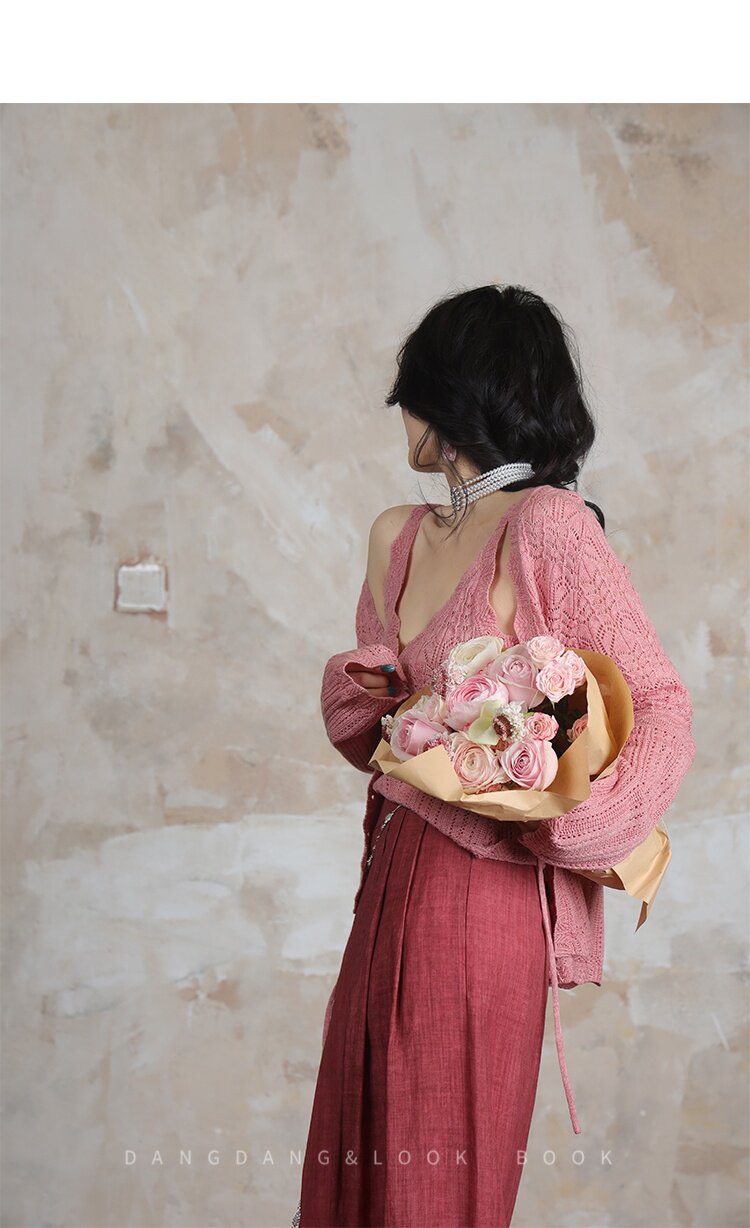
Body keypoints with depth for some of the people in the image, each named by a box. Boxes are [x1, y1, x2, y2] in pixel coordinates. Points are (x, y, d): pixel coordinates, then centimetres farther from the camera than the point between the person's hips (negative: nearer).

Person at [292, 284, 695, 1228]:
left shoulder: (549, 525, -12)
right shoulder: (398, 536, 12)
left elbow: (662, 708, -13)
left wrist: (565, 823, -25)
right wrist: (367, 692, -2)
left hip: (479, 893, -7)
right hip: (390, 877, 7)